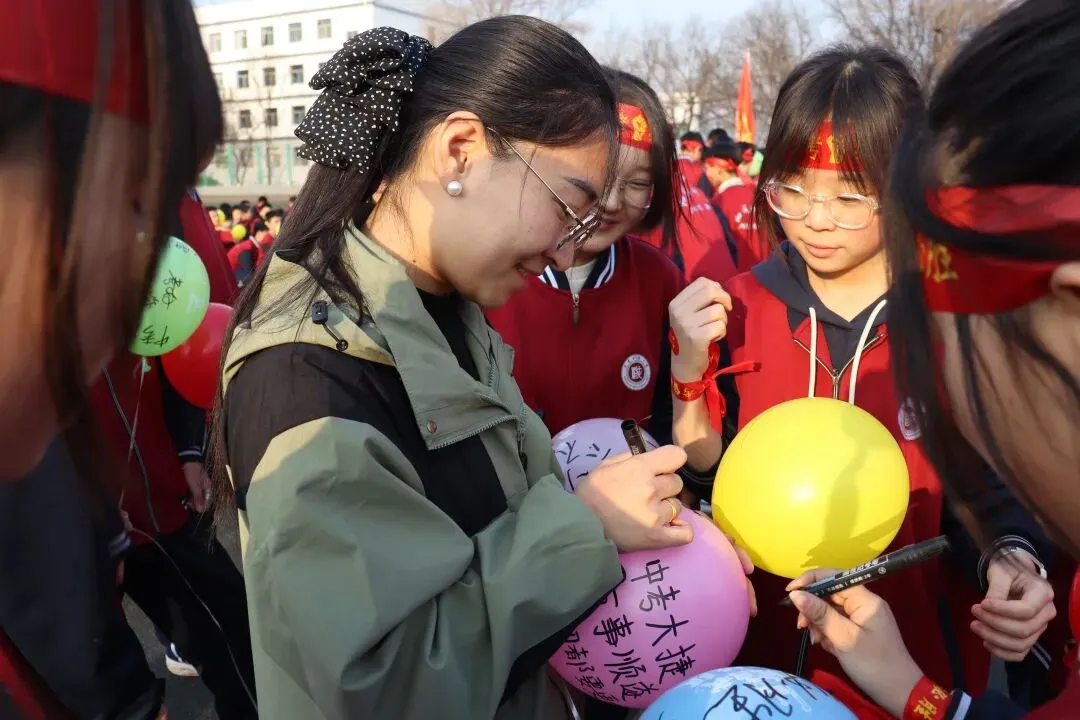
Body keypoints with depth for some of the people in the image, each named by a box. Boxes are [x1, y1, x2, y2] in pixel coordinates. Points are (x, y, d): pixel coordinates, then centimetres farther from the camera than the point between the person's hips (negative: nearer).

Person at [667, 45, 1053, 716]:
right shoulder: (735, 308, -7)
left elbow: (992, 492, -2)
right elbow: (704, 480, -6)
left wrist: (1010, 559, -22)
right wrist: (688, 376, -21)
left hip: (920, 663, -1)